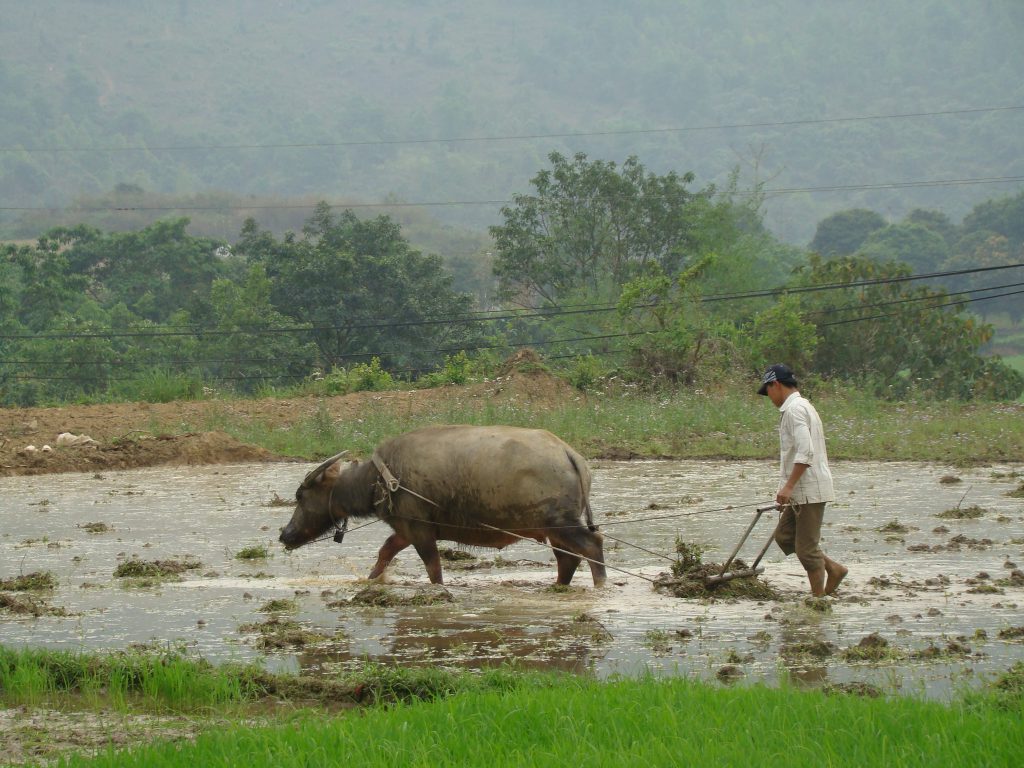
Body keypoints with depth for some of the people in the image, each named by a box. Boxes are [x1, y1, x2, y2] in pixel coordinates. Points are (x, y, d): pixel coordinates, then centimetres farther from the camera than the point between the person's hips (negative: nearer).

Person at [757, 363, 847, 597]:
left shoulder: (794, 409, -14)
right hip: (804, 490, 10)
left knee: (806, 546, -5)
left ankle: (819, 597, 2)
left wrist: (788, 486, -24)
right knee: (784, 536, 13)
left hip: (809, 489, -10)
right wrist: (789, 490, 28)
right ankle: (834, 568, 17)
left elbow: (805, 452, -24)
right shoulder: (803, 406, 18)